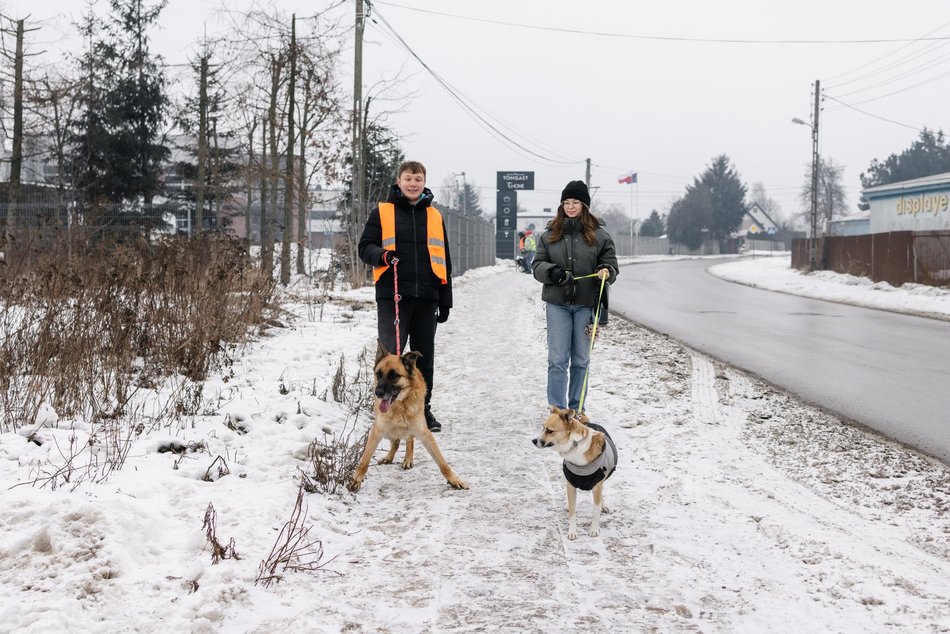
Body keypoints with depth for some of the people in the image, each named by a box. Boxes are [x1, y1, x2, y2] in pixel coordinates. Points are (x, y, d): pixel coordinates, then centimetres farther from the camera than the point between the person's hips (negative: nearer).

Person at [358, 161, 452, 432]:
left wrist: (445, 301, 11)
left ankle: (422, 408, 19)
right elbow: (365, 247, 4)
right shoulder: (382, 212, 5)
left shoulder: (434, 216, 14)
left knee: (424, 356, 9)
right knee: (390, 353, -5)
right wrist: (382, 255, -19)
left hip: (426, 298, 3)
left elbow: (443, 261, 16)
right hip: (392, 296, -3)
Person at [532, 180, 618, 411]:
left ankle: (576, 410, 18)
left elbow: (611, 265, 5)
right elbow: (537, 265, 7)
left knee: (580, 360, 9)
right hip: (557, 303, 0)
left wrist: (606, 271, -18)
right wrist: (552, 272, -14)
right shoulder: (549, 234, 6)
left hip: (586, 304, 0)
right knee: (558, 359, -2)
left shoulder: (599, 235, 3)